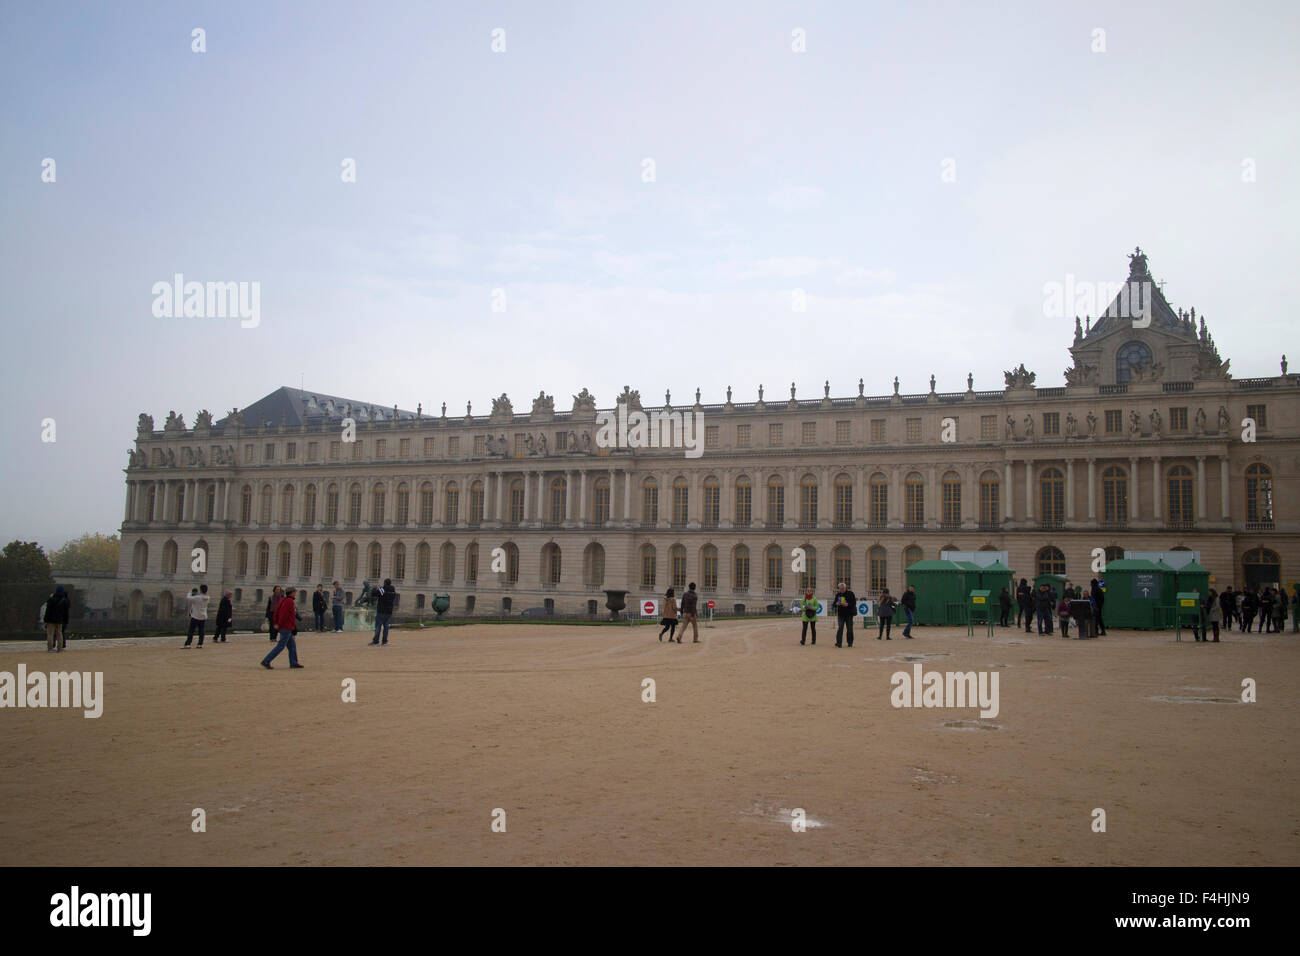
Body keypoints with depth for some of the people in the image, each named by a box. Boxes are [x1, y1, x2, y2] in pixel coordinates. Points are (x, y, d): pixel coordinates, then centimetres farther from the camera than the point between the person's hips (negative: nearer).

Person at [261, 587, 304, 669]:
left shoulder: (282, 600, 13)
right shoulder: (289, 601, -16)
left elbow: (277, 612, 13)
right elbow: (284, 613, -23)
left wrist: (275, 623, 10)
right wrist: (279, 624, -20)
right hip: (286, 627, -10)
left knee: (292, 645, 13)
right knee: (280, 646, -6)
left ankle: (293, 663, 15)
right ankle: (266, 661, -6)